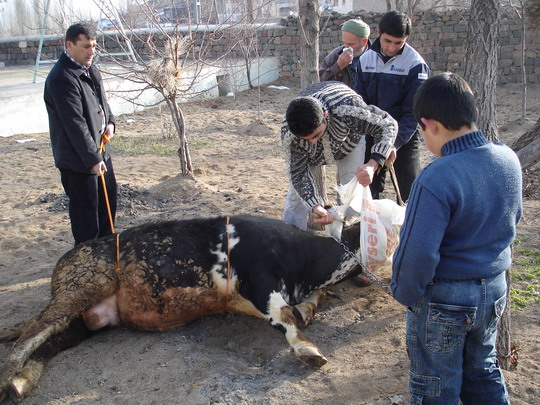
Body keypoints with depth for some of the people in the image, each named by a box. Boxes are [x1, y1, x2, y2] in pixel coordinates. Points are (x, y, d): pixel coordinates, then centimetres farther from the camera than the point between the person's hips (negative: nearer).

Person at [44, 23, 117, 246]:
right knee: (85, 206, 2)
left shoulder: (90, 69, 7)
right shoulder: (61, 79, -23)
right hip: (77, 156, -10)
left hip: (99, 148, 10)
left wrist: (110, 122, 2)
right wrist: (92, 158, -27)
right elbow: (75, 124, -27)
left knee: (108, 196, 21)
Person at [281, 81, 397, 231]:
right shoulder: (288, 134, -40)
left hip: (348, 136, 0)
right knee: (297, 192, -2)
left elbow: (388, 124, -36)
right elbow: (299, 173, -28)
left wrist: (372, 165, -52)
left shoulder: (346, 110, -47)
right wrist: (316, 206, -43)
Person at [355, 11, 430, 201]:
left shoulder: (415, 64, -14)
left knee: (409, 193, -3)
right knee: (370, 190, 12)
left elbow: (413, 112, -15)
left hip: (404, 137, -4)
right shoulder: (366, 59, 0)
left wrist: (395, 143, -25)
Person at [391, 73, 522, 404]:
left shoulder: (435, 180, -30)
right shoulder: (508, 159, -7)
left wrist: (405, 293, -10)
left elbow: (418, 254, -28)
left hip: (444, 299, -6)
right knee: (482, 370, 28)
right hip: (494, 289, 7)